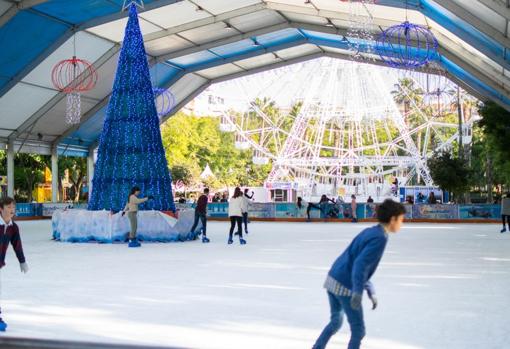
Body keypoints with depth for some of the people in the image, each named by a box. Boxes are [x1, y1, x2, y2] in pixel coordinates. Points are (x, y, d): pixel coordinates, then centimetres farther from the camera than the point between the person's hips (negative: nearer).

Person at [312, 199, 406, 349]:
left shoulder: (369, 232, 15)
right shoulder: (380, 238, -13)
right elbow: (360, 264, -25)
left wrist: (371, 291, 23)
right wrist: (358, 292, -32)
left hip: (332, 280, 9)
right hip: (346, 286, -9)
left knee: (336, 322, 27)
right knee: (358, 331, 5)